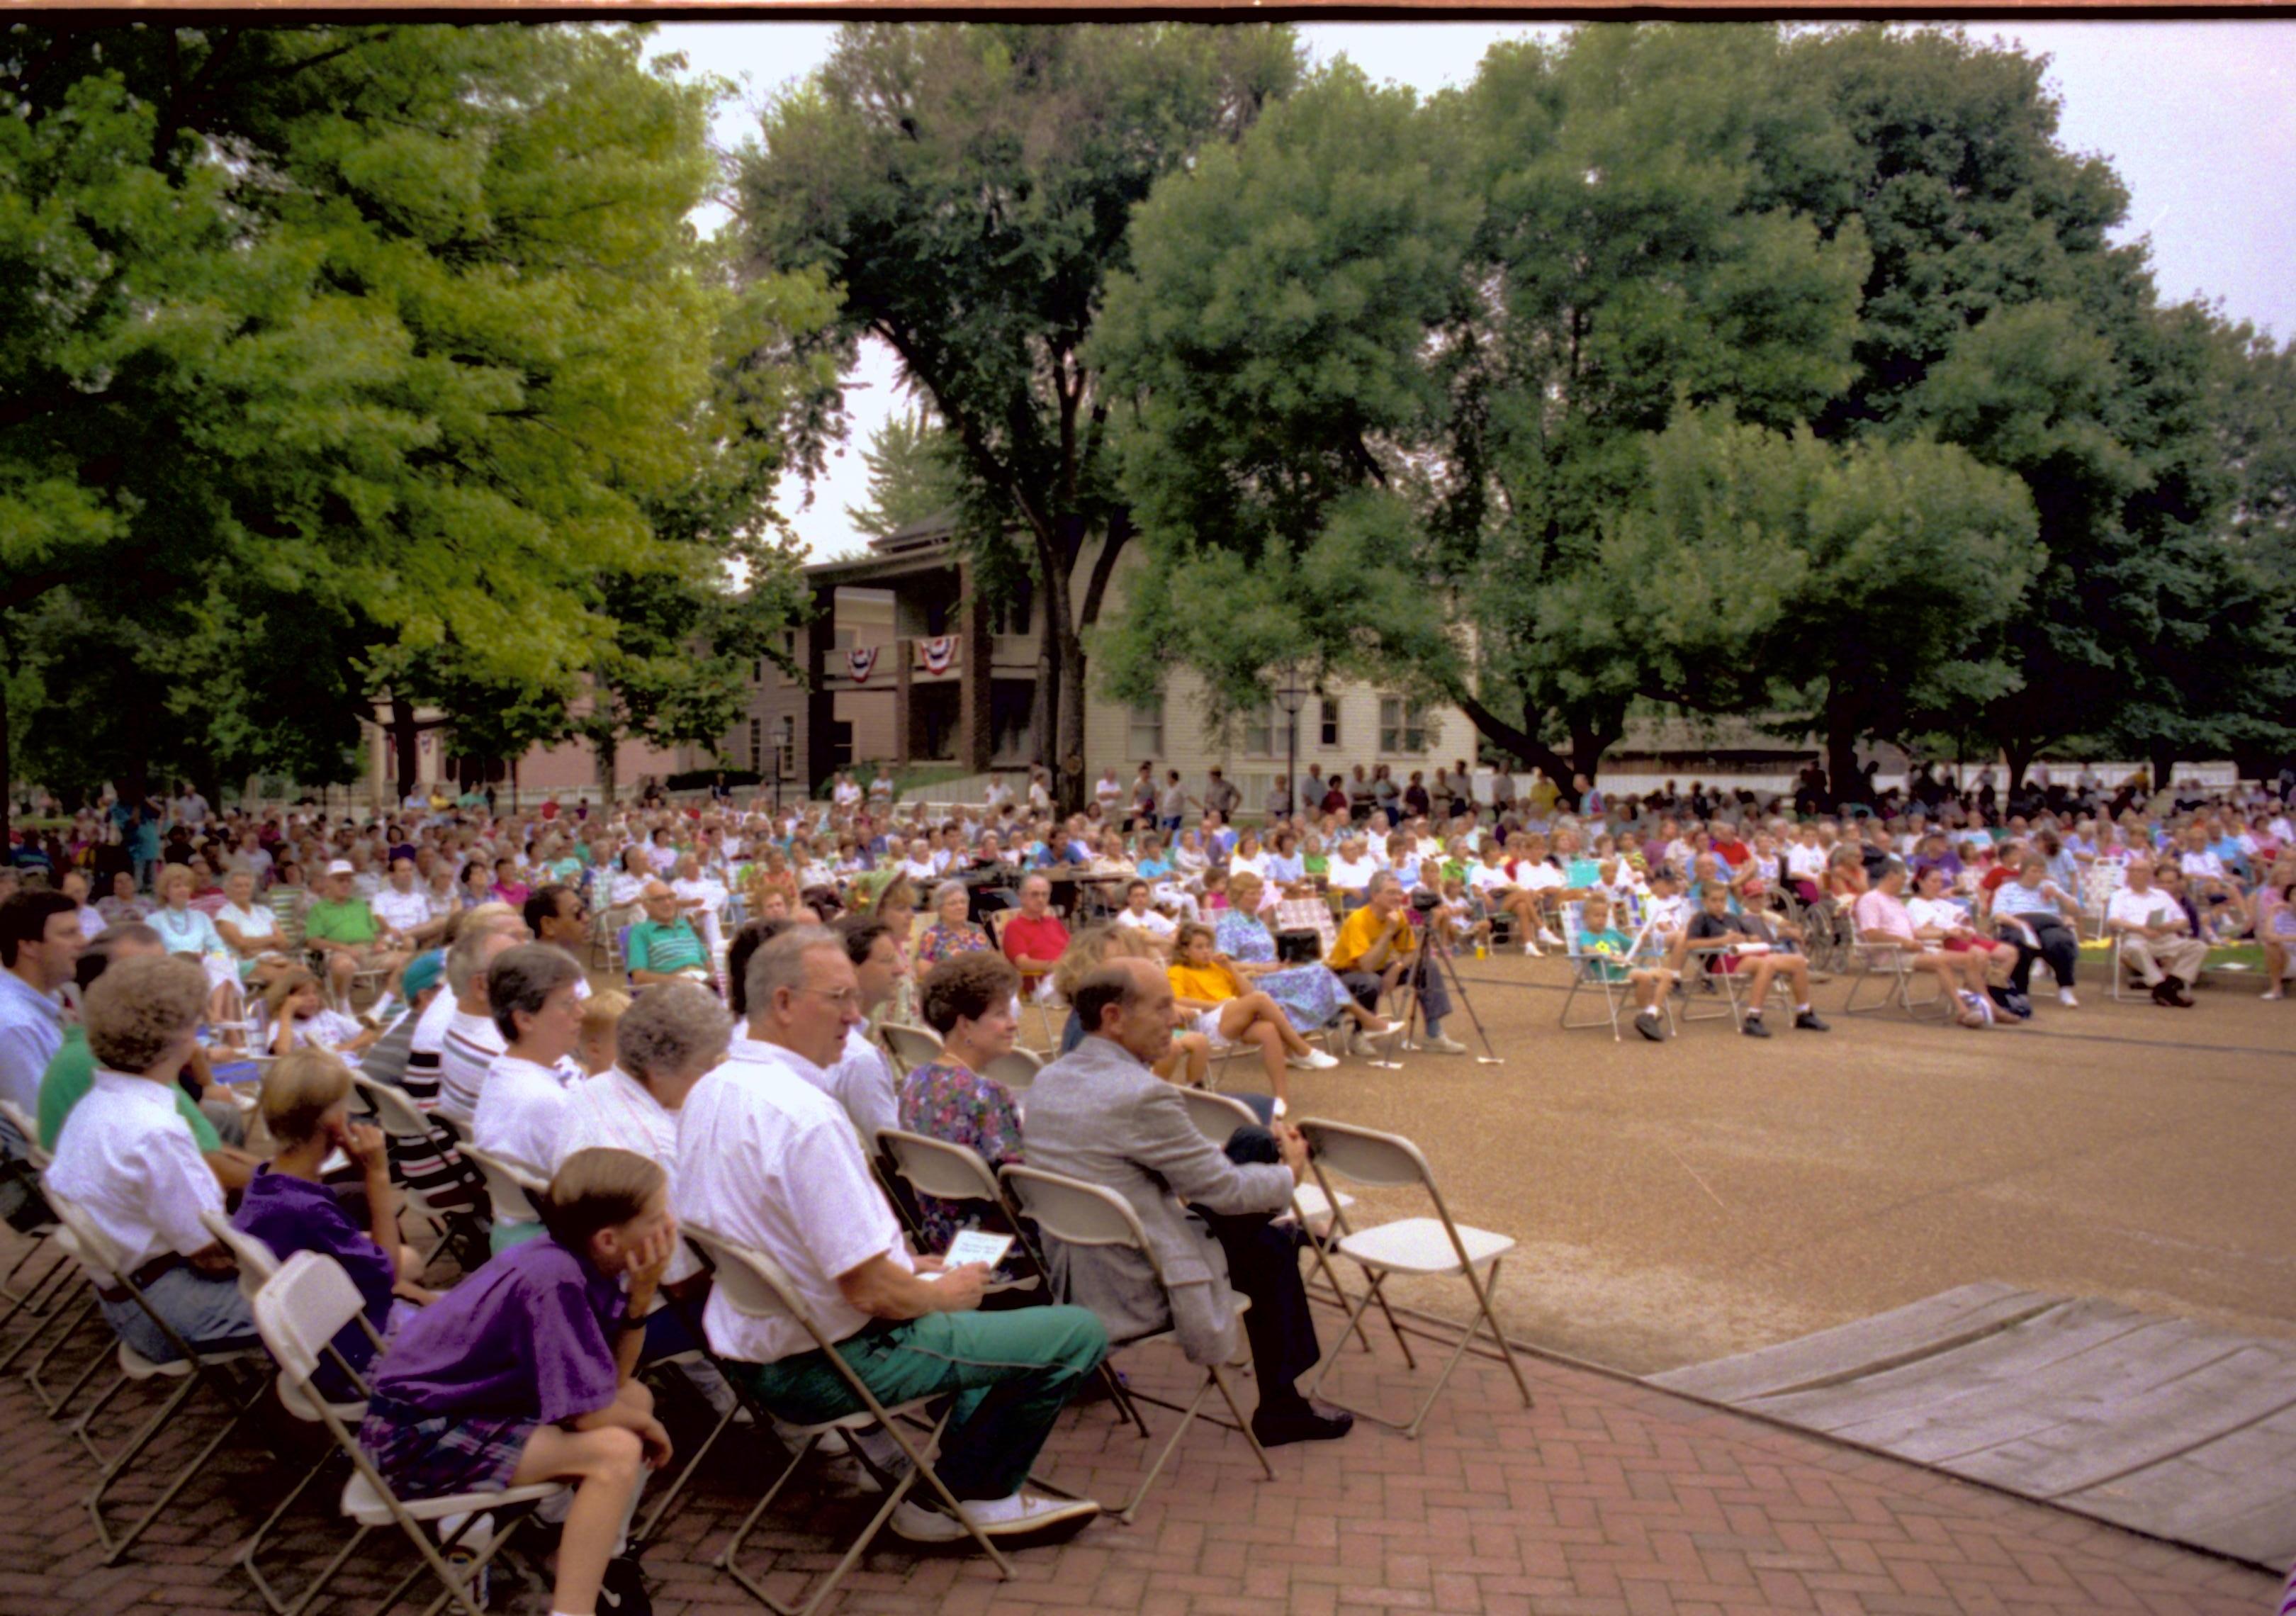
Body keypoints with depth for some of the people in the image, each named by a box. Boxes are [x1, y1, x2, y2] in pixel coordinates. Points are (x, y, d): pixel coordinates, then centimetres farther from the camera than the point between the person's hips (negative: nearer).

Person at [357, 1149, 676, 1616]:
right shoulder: (554, 1281, -28)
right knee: (616, 1452, -22)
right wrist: (648, 1426, -5)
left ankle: (603, 1561, 19)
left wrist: (641, 1295, -12)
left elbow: (616, 1379, 2)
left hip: (469, 1401, 10)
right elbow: (591, 1414, -26)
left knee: (637, 1397, 10)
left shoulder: (584, 1262, -3)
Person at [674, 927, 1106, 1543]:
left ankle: (974, 1491, 28)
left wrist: (901, 1261, 14)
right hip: (829, 1365, -10)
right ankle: (952, 1499, 13)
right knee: (1079, 1334, -5)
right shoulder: (806, 1116, -28)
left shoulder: (710, 1091, 3)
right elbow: (870, 1291, -27)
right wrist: (943, 1293, -6)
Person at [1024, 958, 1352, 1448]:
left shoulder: (1049, 1079, 1)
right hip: (1136, 1290, -8)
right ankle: (1280, 1409, 29)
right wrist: (1292, 1173, 6)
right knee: (1271, 1251, 15)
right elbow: (1223, 1188, -15)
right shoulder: (1142, 1095, -26)